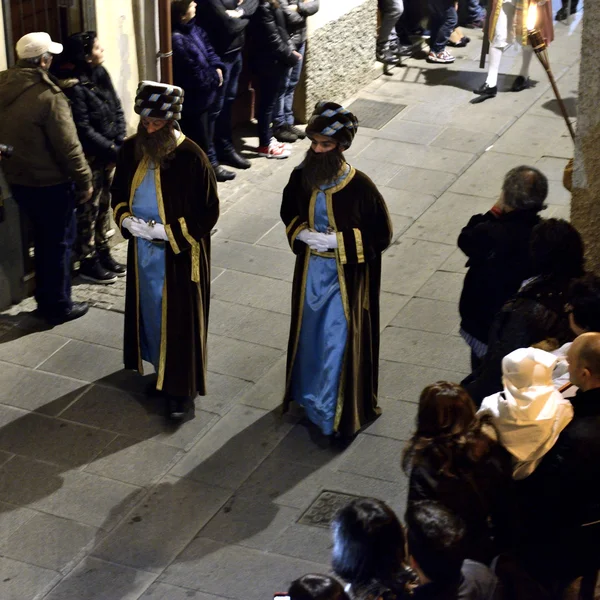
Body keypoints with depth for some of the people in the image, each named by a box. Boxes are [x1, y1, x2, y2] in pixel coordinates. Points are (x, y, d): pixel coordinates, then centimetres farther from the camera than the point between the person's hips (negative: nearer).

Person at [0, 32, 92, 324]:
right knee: (59, 242, 8)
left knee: (43, 238, 22)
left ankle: (45, 299, 32)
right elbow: (68, 146, -21)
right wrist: (84, 180, -10)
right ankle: (58, 307, 17)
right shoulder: (48, 96, -25)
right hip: (50, 182, -7)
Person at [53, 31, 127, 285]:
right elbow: (83, 129, -21)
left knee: (104, 205, 17)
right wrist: (112, 149, -16)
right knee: (88, 209, 3)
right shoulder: (73, 86, -21)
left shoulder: (100, 74, 5)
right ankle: (88, 263, 14)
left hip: (109, 154, 8)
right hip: (89, 157, -8)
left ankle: (103, 254, 30)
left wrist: (120, 143, -5)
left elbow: (117, 110, 7)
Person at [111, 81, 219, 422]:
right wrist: (126, 218, -11)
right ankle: (160, 367, 42)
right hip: (143, 249, 5)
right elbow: (119, 193, 10)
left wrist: (168, 231, -22)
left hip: (179, 255, -5)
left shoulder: (191, 158, -21)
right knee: (150, 309, 20)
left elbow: (209, 213, -15)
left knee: (178, 318, 5)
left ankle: (181, 387, 19)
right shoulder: (132, 150, -5)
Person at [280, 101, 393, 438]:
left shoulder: (360, 187, -22)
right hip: (311, 270, 5)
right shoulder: (302, 177, -9)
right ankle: (310, 395, 42)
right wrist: (299, 232, -11)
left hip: (346, 275, -5)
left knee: (337, 340, 0)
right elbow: (289, 213, 11)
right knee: (310, 334, 20)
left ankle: (334, 410, 16)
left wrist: (337, 241, -22)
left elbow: (381, 236, -14)